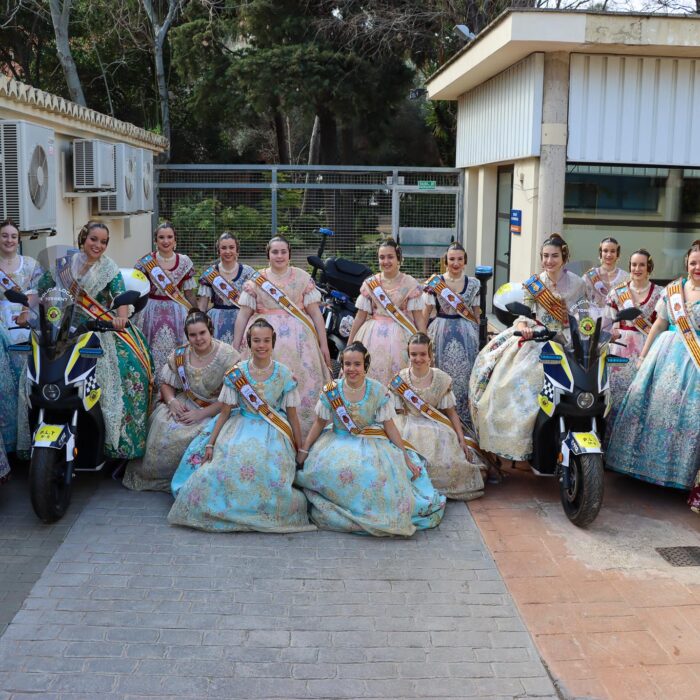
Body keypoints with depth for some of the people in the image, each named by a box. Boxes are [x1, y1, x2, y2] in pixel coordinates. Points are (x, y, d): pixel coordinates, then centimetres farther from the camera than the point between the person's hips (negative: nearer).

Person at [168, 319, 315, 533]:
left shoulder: (284, 375, -2)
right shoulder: (236, 373, 0)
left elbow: (293, 416, 4)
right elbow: (225, 412, 5)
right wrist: (210, 443, -1)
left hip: (273, 434, -1)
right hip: (240, 428, 1)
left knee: (267, 469, -27)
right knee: (226, 465, -24)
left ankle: (268, 513, -1)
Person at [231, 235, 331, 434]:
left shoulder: (303, 278, 6)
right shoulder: (256, 280, 7)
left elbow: (315, 313, 5)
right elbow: (243, 315, 7)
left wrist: (324, 345, 2)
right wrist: (235, 347, 5)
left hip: (298, 338, 0)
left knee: (303, 383, -4)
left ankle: (302, 431, 8)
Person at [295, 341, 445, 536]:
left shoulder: (378, 392, -6)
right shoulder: (331, 391, -3)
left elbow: (390, 427, -2)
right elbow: (319, 423, 6)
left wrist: (406, 458, -3)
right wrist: (303, 450, 2)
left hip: (373, 445, -1)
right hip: (339, 443, 1)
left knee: (376, 473, -29)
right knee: (327, 469, -27)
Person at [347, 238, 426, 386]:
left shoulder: (411, 284, -2)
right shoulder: (369, 284, 4)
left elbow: (419, 317, -1)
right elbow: (360, 316, 8)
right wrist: (349, 343, 10)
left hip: (401, 337, -2)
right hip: (374, 337, 2)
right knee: (373, 377, 0)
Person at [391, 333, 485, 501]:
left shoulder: (442, 379, -1)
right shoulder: (400, 380, -2)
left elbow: (451, 412, 4)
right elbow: (399, 413, 2)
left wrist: (462, 440, -3)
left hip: (437, 430, 1)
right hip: (410, 429, -1)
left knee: (448, 462, -22)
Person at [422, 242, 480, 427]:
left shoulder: (473, 283, 6)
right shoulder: (435, 282, 0)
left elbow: (476, 312, 14)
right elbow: (426, 312, 2)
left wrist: (476, 335, 13)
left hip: (466, 334, 1)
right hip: (441, 333, -1)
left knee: (464, 375, 1)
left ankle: (464, 419, 12)